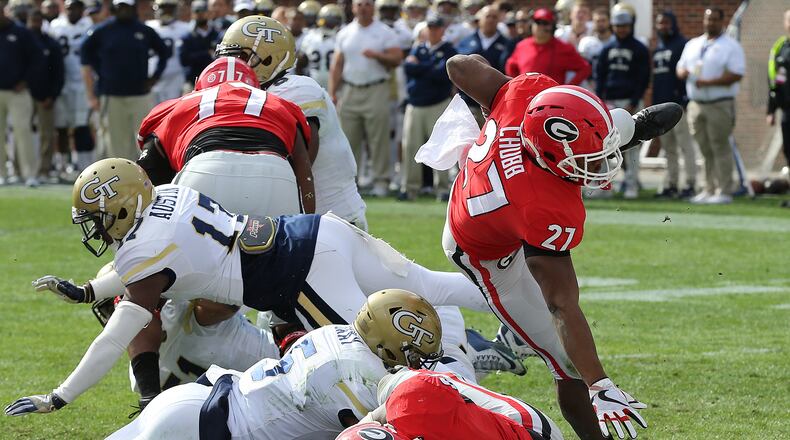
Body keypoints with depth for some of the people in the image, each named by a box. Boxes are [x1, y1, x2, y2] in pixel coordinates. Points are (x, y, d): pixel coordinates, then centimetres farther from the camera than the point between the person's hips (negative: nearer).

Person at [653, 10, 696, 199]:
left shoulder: (682, 45, -5)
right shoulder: (657, 48, 20)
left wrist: (684, 99, -18)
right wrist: (654, 104, 17)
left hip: (678, 103, -8)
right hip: (661, 105, 8)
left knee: (684, 144, -9)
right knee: (668, 147, 10)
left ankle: (690, 184, -9)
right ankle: (671, 184, 14)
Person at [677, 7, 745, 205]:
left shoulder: (731, 46, -3)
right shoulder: (692, 45, 18)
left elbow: (736, 74, -12)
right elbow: (681, 67, 21)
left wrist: (708, 82, -19)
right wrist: (682, 72, -5)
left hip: (720, 105, -6)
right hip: (696, 105, 6)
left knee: (720, 148, -7)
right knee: (705, 149, 8)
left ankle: (724, 191, -5)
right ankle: (710, 190, 13)